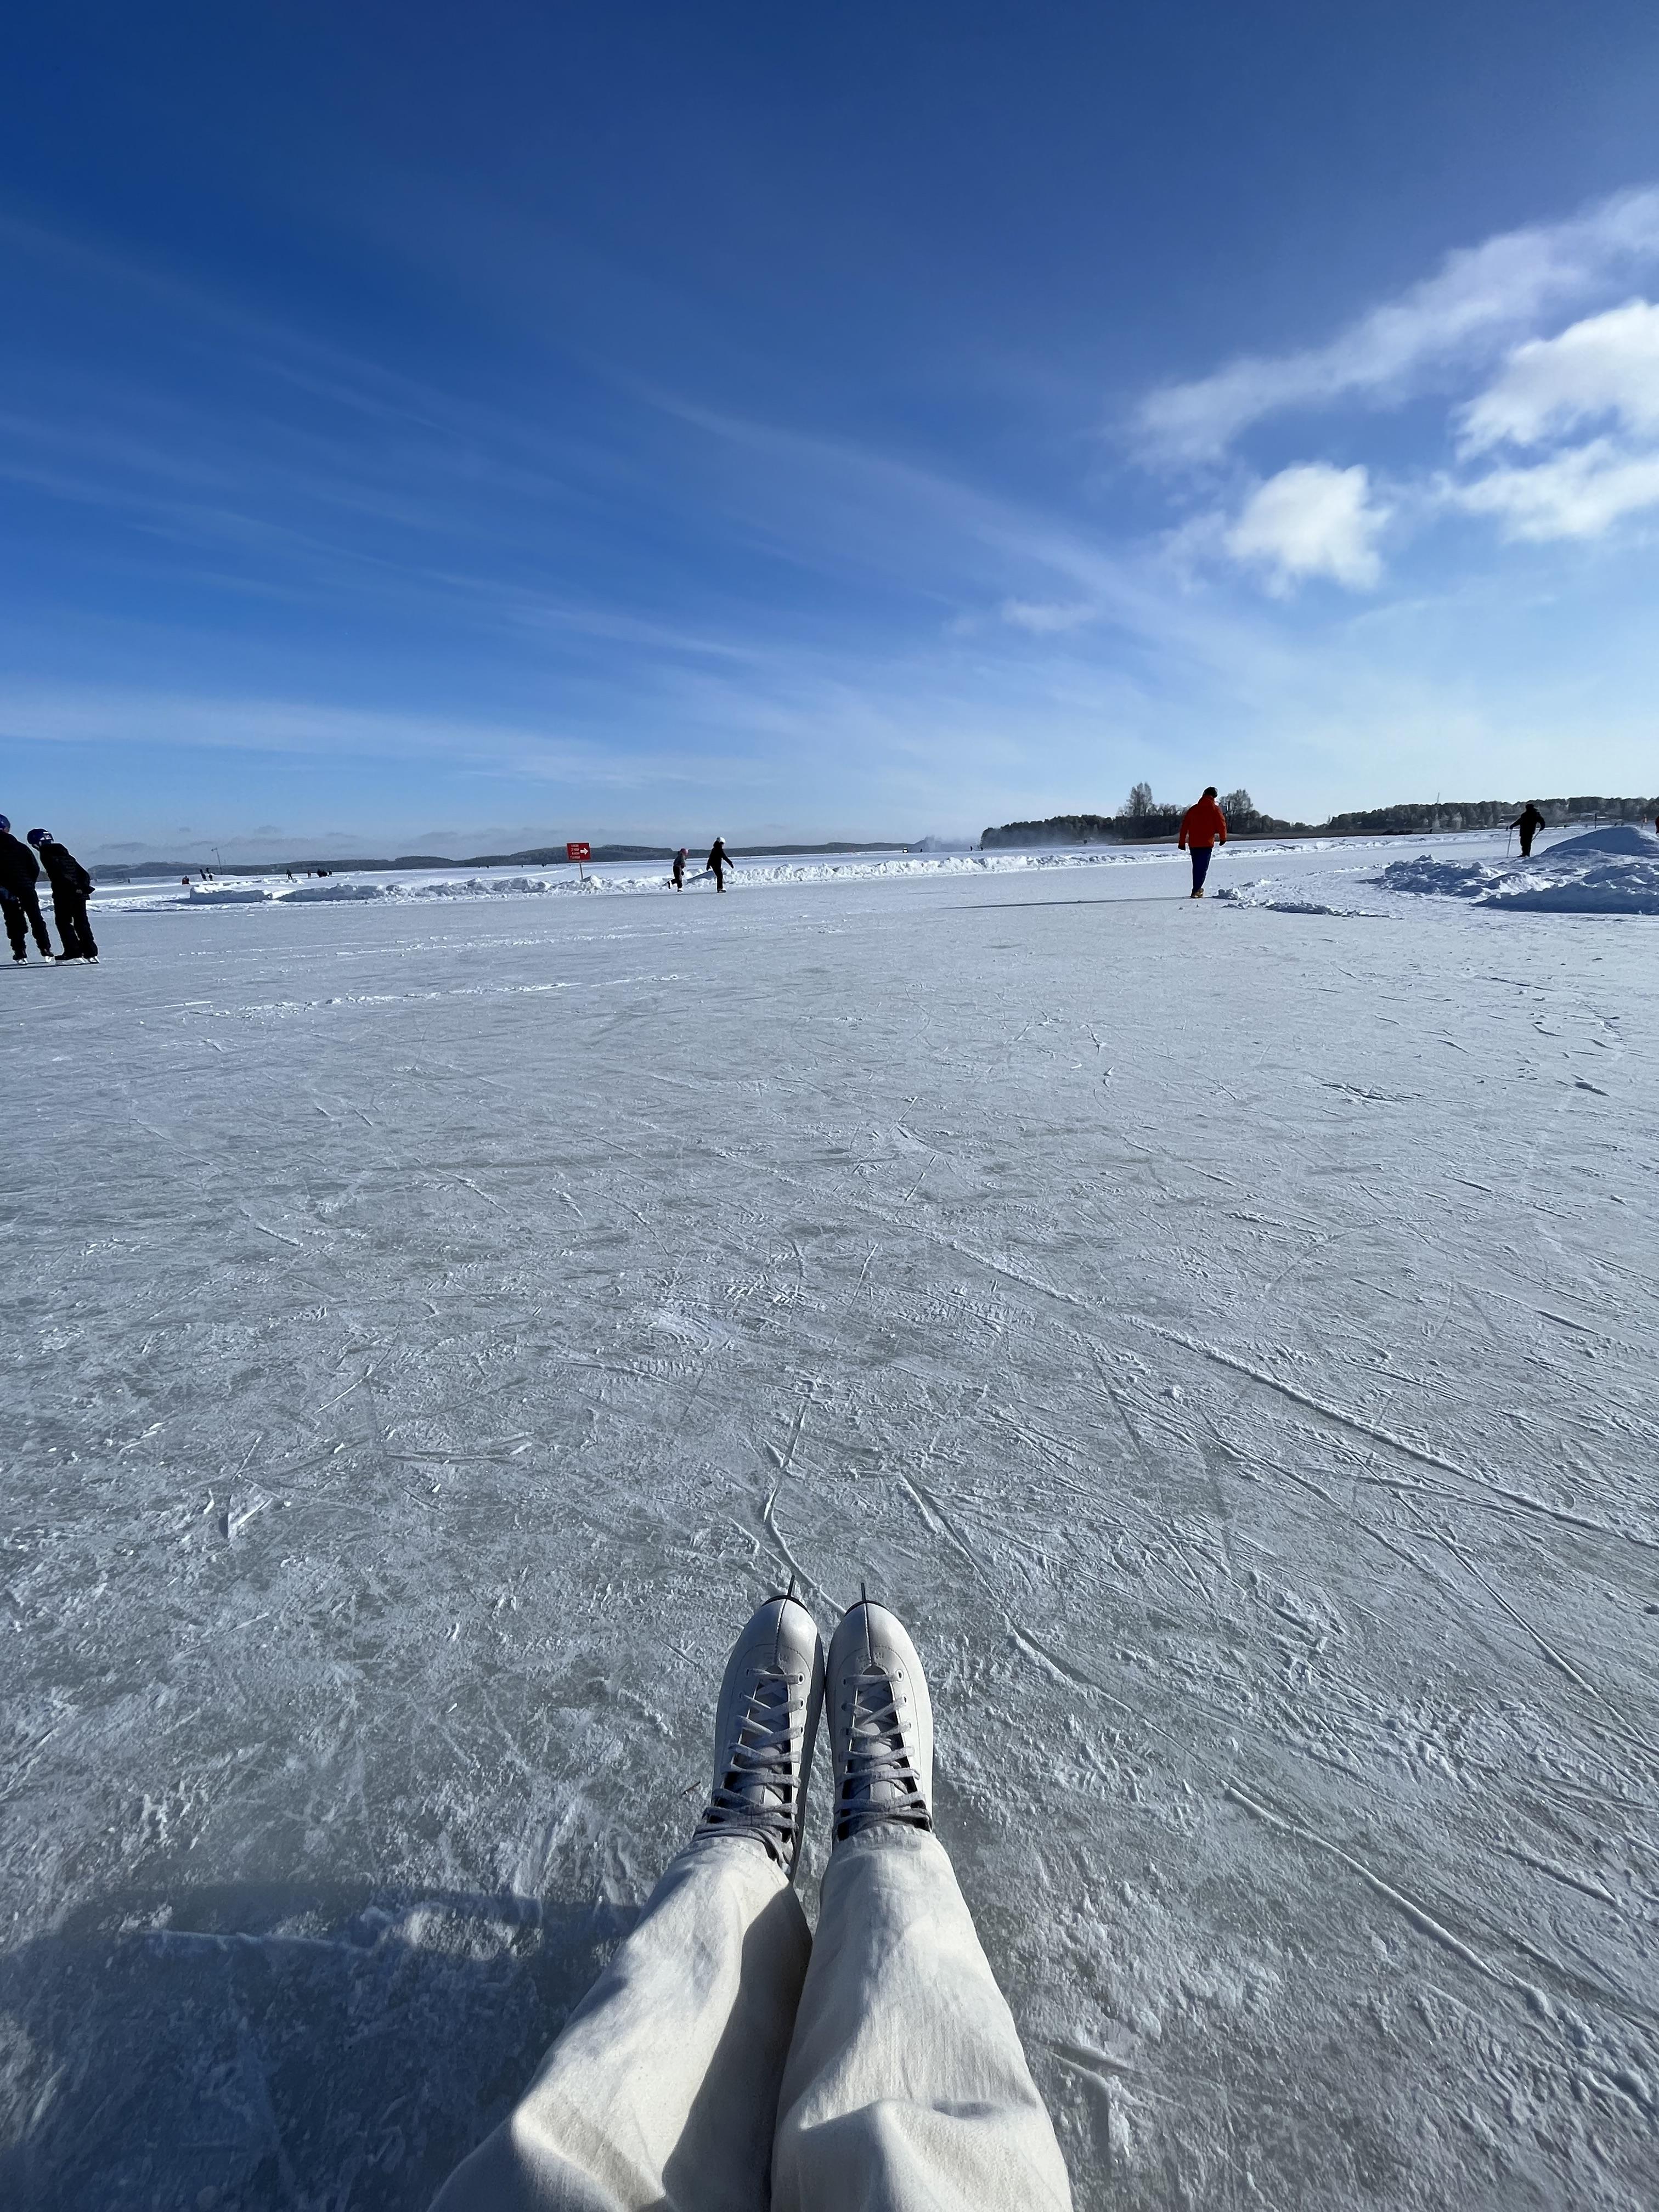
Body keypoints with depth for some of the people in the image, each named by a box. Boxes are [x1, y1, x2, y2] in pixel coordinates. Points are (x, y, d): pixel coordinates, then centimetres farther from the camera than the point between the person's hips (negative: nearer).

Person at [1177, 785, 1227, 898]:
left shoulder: (1193, 809, 8)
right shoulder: (1215, 809, -4)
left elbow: (1184, 826, 9)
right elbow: (1222, 824, -6)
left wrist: (1182, 842, 14)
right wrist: (1223, 838, 10)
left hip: (1193, 843, 4)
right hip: (1207, 843, -4)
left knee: (1196, 867, 17)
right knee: (1203, 868, -1)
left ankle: (1197, 889, 27)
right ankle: (1196, 891, -11)